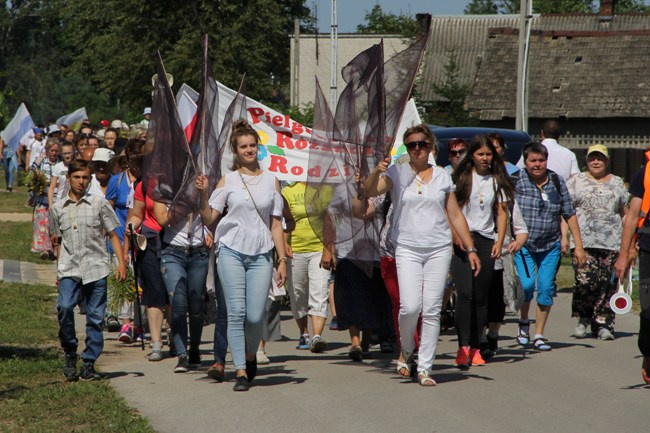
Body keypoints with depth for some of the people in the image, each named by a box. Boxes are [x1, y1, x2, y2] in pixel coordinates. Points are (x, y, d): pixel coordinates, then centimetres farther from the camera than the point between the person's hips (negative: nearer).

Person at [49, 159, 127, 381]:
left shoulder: (99, 204, 6)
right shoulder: (58, 208, 12)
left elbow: (112, 235, 9)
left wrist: (121, 262, -1)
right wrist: (58, 270, 15)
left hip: (95, 268, -1)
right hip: (69, 269, 1)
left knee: (95, 318, -1)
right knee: (64, 308, -20)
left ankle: (89, 363, 8)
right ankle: (70, 355, -2)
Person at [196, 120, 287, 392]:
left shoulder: (271, 180, 10)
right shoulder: (228, 181, 6)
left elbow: (276, 225, 10)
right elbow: (208, 218, 2)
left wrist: (282, 260, 5)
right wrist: (203, 195, -14)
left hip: (261, 254, 1)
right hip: (232, 252, -1)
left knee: (255, 315, -5)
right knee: (236, 313, -6)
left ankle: (250, 355, 24)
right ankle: (241, 371, 0)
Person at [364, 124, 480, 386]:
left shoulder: (443, 177, 9)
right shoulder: (397, 173, 3)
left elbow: (456, 216, 13)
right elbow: (370, 192, -11)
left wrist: (470, 249, 9)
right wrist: (377, 172, -31)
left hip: (439, 249, 2)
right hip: (407, 249, -2)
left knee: (432, 310, -2)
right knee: (410, 307, -14)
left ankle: (424, 368, 5)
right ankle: (406, 350, 15)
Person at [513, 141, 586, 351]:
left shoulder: (557, 182, 2)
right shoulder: (517, 181, -6)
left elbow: (570, 215, 6)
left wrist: (578, 246, 4)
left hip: (550, 246, 2)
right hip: (523, 245, -2)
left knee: (546, 287, -3)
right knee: (526, 284, -15)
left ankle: (539, 334, 11)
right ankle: (523, 322, 13)